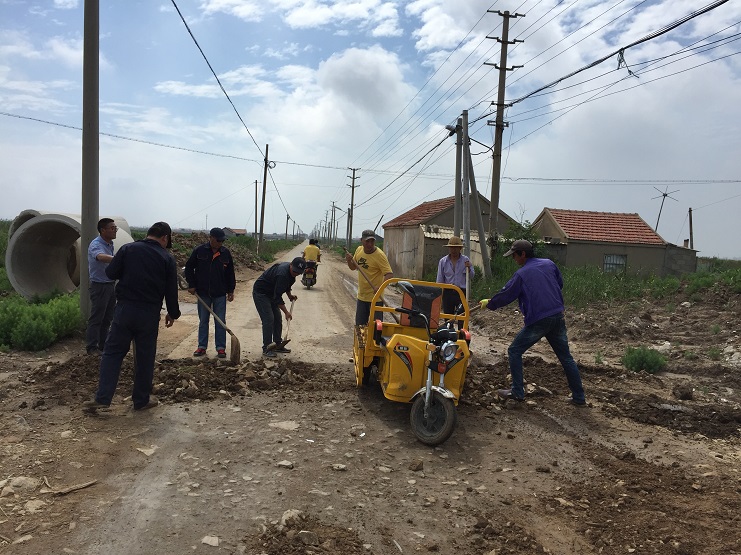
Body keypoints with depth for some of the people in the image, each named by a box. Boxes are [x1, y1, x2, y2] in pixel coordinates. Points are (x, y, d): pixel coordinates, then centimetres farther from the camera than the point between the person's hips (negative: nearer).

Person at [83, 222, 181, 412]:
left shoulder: (128, 249, 1)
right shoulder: (167, 258, -1)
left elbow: (110, 273, 1)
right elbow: (171, 290, 0)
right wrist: (172, 313, 13)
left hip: (124, 309, 1)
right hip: (150, 313, -1)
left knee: (113, 352, 9)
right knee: (145, 357, 8)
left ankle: (102, 397, 3)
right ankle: (141, 400, 17)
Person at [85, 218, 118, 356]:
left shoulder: (110, 244, 10)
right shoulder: (96, 245, -19)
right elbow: (101, 257, -42)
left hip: (111, 284, 8)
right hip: (99, 286, -8)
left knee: (108, 317, 13)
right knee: (96, 318, 0)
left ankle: (104, 344, 23)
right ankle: (91, 347, 10)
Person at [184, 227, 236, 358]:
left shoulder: (226, 253, 0)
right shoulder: (199, 251, -5)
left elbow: (230, 273, 8)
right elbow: (189, 267, 3)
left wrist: (231, 290, 7)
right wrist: (191, 285, -1)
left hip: (220, 294, 1)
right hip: (203, 293, 0)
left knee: (220, 322, 3)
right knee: (203, 321, 9)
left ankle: (221, 348, 11)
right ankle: (202, 346, 19)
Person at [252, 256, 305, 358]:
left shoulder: (290, 271, -5)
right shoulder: (282, 273, -33)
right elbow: (277, 296, -31)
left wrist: (289, 295, 2)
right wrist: (286, 312, -27)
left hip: (271, 294, 9)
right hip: (260, 293, -9)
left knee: (278, 319, 8)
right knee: (268, 320, -14)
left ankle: (278, 345, 17)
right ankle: (266, 348, -6)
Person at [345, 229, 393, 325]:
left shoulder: (379, 255, -18)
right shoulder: (359, 250, 2)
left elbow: (389, 274, -25)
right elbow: (353, 267, 16)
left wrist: (380, 287, -40)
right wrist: (349, 260, -5)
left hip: (375, 297, -6)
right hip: (361, 296, 6)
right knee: (359, 325, 16)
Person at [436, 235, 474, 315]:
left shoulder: (466, 260, 2)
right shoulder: (443, 261, 4)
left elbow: (472, 276, 5)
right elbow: (439, 280, 7)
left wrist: (468, 268, -14)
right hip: (448, 293, 1)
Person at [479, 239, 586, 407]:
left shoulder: (521, 274, -7)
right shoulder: (549, 264, 8)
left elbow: (505, 295, -2)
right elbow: (560, 284, 21)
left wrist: (489, 303, 14)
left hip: (538, 321, -6)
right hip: (558, 317, 6)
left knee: (514, 351, 8)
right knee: (565, 357, 14)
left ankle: (517, 392, 8)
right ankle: (579, 397, 19)